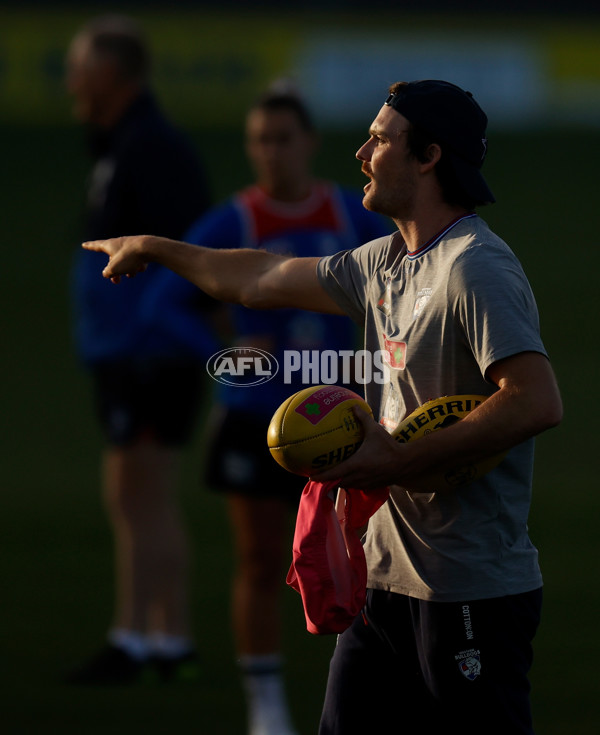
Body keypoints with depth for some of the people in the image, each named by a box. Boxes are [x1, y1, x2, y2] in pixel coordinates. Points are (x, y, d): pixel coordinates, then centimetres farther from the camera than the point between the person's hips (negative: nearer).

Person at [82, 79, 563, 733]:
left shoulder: (474, 268, -15)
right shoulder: (385, 262, 14)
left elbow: (538, 402, -27)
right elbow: (267, 280, 30)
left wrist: (398, 463, -22)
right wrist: (154, 250, 40)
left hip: (473, 594, -9)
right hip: (388, 576, 9)